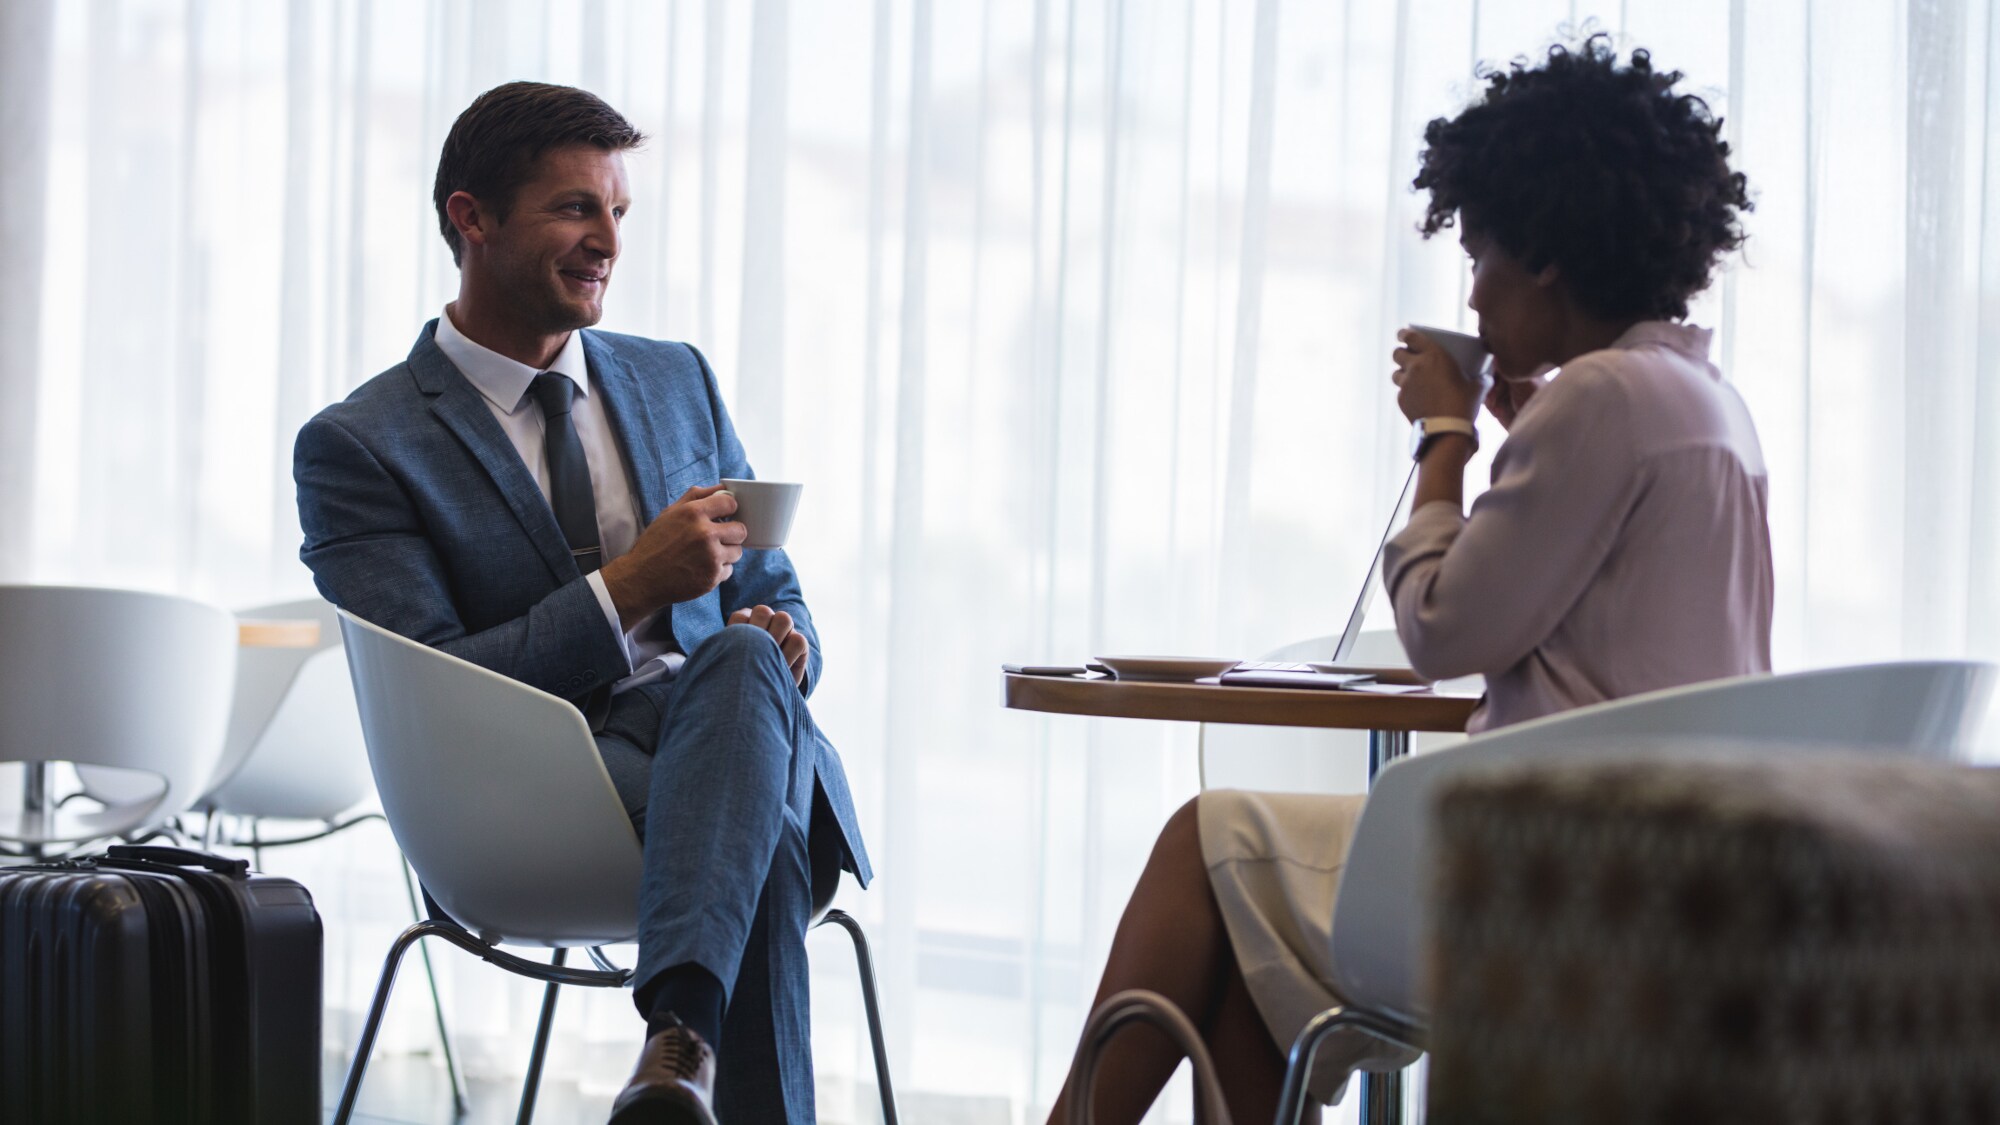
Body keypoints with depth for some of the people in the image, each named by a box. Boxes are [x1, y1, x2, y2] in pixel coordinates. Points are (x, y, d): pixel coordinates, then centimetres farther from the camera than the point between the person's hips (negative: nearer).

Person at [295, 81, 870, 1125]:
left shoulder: (677, 380, 20)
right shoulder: (355, 446, 2)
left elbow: (773, 598, 24)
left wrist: (778, 645, -3)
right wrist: (628, 588, -16)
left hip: (731, 729, 4)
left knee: (743, 658, -36)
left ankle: (682, 1034, -52)